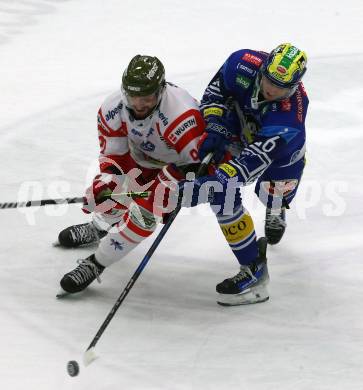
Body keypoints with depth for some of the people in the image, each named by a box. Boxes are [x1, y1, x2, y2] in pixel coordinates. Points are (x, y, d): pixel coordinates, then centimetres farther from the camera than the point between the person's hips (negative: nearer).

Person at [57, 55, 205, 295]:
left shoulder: (181, 113, -40)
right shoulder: (113, 109, -21)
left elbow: (200, 160, -34)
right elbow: (114, 152, -9)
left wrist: (172, 188, -38)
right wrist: (108, 177, -27)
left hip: (179, 165, -6)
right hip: (143, 158, 6)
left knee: (143, 212, -23)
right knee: (103, 192, 4)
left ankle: (96, 264, -8)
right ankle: (102, 226, 42)